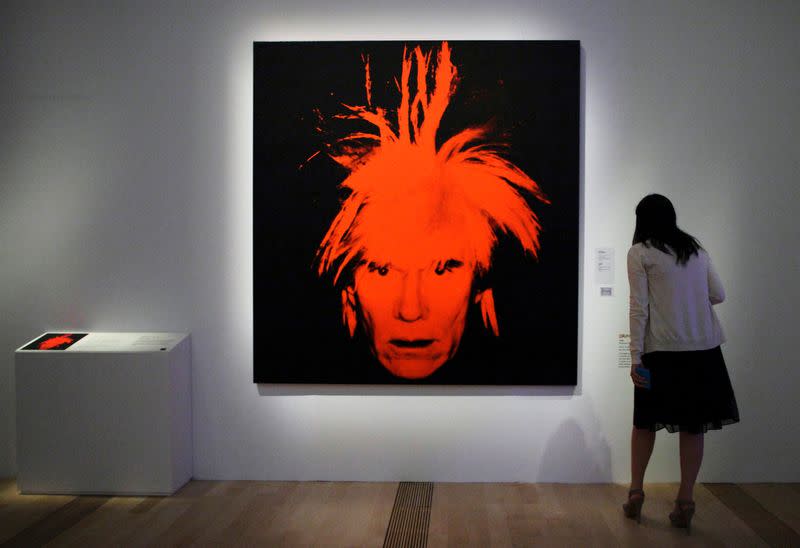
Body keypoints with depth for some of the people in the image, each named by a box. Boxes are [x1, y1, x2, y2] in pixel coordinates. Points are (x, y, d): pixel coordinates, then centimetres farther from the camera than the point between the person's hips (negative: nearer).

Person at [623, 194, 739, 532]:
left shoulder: (640, 253, -1)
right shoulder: (695, 248, 12)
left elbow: (639, 307, -8)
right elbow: (718, 295, 11)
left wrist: (635, 357, -8)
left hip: (662, 348, -3)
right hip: (702, 347, 3)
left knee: (646, 419, 14)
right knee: (693, 423, 8)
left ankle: (636, 491, 16)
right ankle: (686, 500, 7)